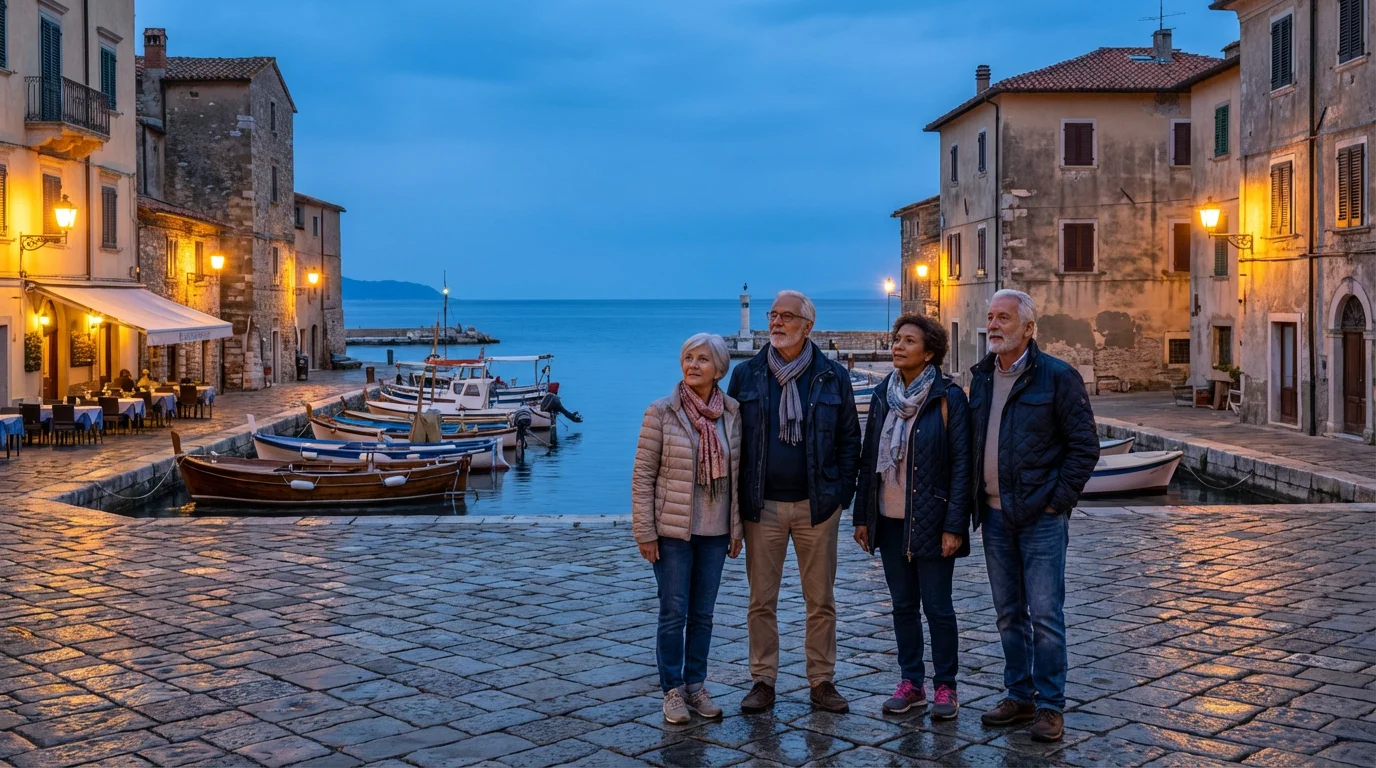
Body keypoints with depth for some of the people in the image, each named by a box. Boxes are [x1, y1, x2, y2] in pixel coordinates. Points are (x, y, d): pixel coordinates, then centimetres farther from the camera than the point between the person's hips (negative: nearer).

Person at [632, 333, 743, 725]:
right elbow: (643, 475, -7)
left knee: (703, 614, 12)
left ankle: (696, 685, 24)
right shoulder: (662, 412, -8)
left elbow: (737, 473, 7)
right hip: (672, 531, -3)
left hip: (714, 532, 3)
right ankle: (673, 690, 15)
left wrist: (737, 527, 6)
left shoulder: (732, 413, 1)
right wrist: (645, 531, -9)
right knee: (674, 613, 3)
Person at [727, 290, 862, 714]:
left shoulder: (833, 377, 3)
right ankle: (763, 681, 15)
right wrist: (739, 496, 1)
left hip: (817, 505, 0)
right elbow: (731, 437, 7)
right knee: (761, 600, 5)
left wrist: (843, 490, -2)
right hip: (762, 506, 0)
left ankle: (822, 681, 18)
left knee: (821, 600, 7)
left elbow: (850, 438, 7)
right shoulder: (745, 375, 3)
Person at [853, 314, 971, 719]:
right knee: (903, 604, 12)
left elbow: (961, 464, -11)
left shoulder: (948, 397, -9)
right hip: (889, 520, 5)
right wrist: (862, 515, 9)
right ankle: (911, 683, 23)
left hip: (930, 521, -5)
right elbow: (868, 457, 11)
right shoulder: (883, 394, 7)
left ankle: (945, 687, 15)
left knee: (937, 606, 2)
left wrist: (954, 525, -15)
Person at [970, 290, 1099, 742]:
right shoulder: (981, 377, 11)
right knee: (1009, 614, 13)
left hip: (1041, 517, -6)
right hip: (995, 515, 6)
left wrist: (1060, 498, -11)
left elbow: (1085, 444, -7)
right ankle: (1019, 696, 24)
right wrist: (975, 501, 10)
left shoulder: (1057, 377, -8)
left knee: (1045, 614, -3)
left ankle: (1050, 706, 7)